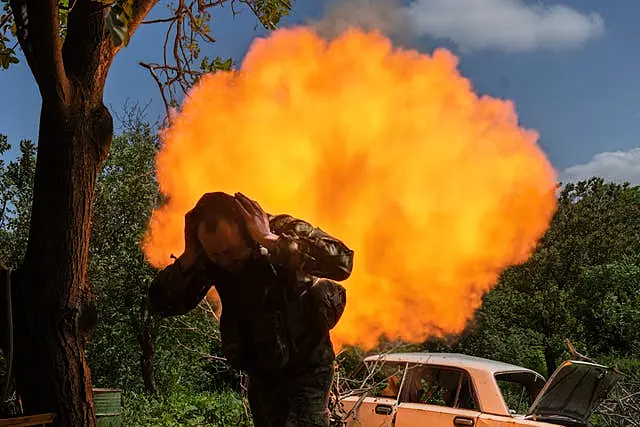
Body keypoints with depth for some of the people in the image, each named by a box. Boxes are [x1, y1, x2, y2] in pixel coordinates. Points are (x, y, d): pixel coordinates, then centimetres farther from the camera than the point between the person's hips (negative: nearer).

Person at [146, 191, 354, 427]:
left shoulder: (285, 230, -22)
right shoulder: (208, 259, -11)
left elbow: (342, 262, -40)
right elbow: (159, 304, -13)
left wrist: (270, 240, -40)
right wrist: (188, 258, -28)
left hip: (306, 369, -5)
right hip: (260, 373, 5)